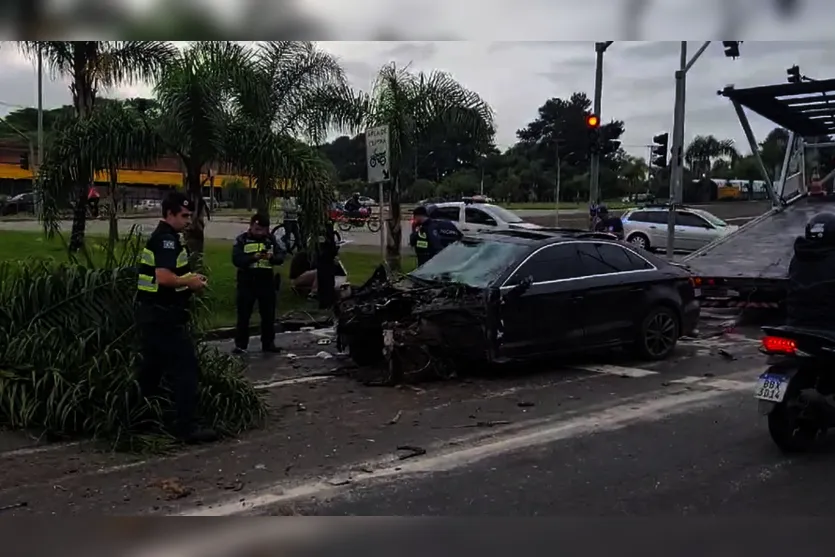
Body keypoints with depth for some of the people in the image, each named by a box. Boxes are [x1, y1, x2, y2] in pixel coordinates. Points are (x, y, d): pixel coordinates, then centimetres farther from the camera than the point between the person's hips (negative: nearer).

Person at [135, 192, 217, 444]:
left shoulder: (159, 237, 17)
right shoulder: (167, 239, -16)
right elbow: (163, 277, -29)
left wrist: (189, 277, 13)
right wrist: (191, 282, -14)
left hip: (151, 312, 11)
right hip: (164, 315, -11)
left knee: (153, 366, 18)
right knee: (186, 368, -7)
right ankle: (187, 427, -6)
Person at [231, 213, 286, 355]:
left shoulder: (270, 239, 5)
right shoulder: (242, 240, -3)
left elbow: (281, 257, -2)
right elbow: (236, 260, -14)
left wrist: (272, 257, -24)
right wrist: (253, 257, -29)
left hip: (266, 281, 3)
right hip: (246, 282, -3)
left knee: (268, 315, 9)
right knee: (243, 315, 2)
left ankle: (268, 343, 20)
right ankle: (240, 345, 8)